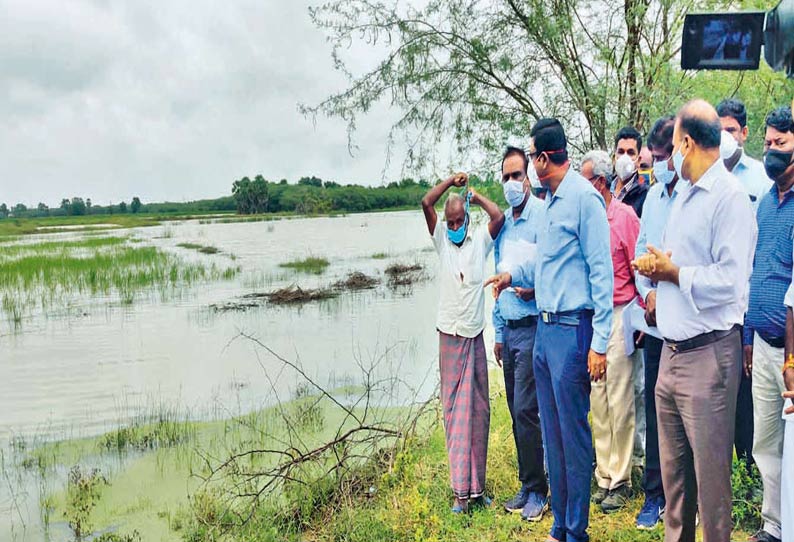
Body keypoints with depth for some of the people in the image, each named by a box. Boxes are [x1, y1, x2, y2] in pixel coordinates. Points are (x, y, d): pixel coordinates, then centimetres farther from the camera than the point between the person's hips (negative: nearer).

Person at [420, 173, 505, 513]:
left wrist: (475, 196, 4)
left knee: (478, 409, 6)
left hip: (475, 335, 1)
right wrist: (452, 181, 3)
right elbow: (426, 202, -4)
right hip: (449, 335, -1)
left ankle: (477, 485, 16)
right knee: (453, 408, -2)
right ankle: (461, 489, 1)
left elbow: (499, 216, -10)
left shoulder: (480, 240, 6)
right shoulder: (442, 239, 6)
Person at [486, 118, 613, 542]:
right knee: (552, 434, 15)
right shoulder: (550, 200, 15)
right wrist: (513, 275, 33)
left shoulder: (584, 197, -12)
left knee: (574, 435, 1)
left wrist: (599, 342, -18)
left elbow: (601, 271, -15)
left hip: (572, 330, -9)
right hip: (544, 329, 9)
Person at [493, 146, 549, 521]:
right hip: (509, 331, 8)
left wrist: (535, 287, -24)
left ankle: (537, 491, 8)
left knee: (525, 411, -6)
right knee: (516, 411, 12)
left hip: (533, 327, -7)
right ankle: (527, 486, 23)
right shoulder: (502, 223, 15)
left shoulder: (543, 216, -8)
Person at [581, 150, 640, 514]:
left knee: (619, 403, 0)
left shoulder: (624, 215, -7)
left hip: (618, 316, -6)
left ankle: (621, 481, 12)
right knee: (598, 403, 11)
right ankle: (604, 478, 21)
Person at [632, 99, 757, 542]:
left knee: (710, 472, 2)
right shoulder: (684, 194, 18)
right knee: (673, 467, 17)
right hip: (672, 351, 9)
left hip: (708, 353, -9)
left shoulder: (730, 196, -12)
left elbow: (730, 281, -21)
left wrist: (673, 273, -11)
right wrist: (656, 268, 4)